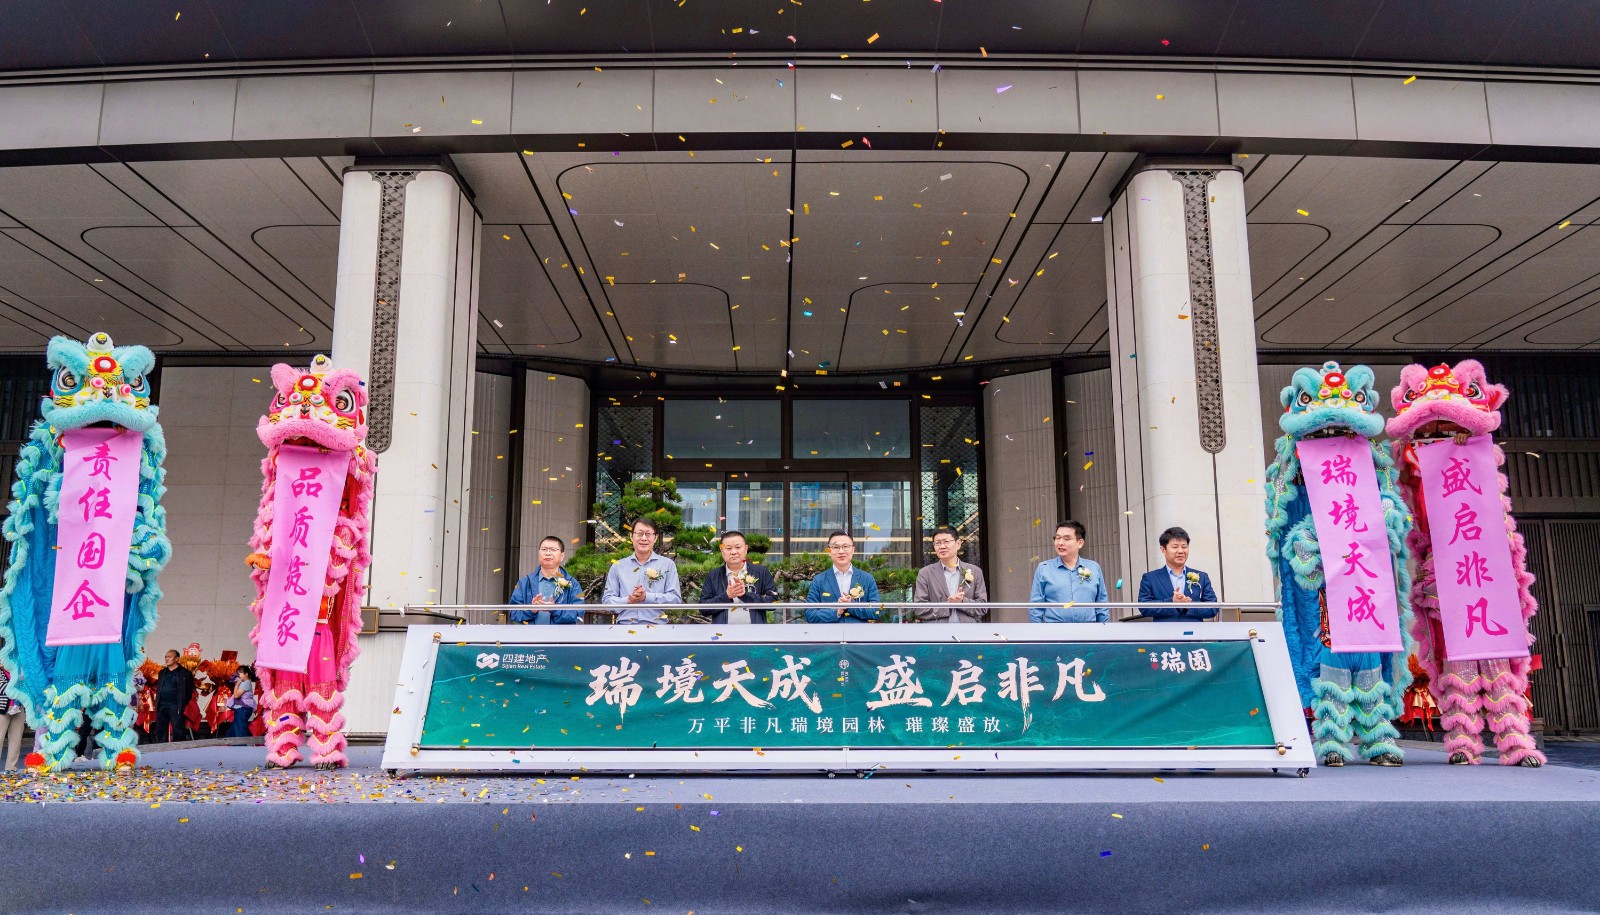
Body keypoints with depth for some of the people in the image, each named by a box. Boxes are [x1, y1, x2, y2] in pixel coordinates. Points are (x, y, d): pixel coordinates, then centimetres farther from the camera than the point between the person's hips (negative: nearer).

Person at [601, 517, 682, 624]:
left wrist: (646, 597, -9)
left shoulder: (668, 565, 12)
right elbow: (606, 600, 12)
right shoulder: (618, 566, 17)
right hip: (624, 627, 1)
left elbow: (676, 599, 2)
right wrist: (629, 601, -6)